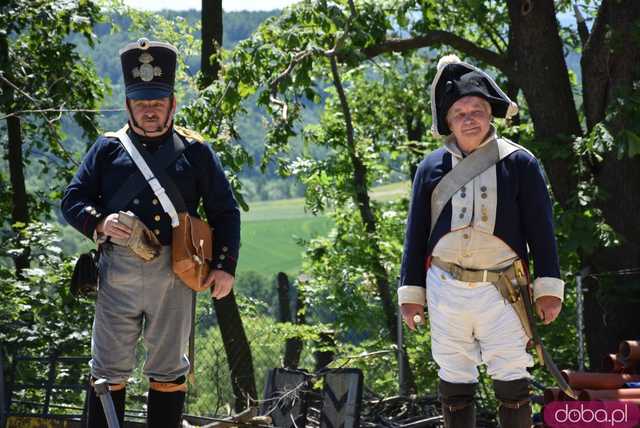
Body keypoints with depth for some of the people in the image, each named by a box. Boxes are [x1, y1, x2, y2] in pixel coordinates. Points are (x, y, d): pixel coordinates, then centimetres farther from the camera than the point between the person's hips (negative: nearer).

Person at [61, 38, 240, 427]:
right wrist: (99, 224, -12)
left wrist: (225, 265, 1)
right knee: (109, 368, 3)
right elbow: (72, 200, 9)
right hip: (119, 270, 0)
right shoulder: (107, 149, 9)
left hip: (174, 272, 0)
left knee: (169, 368, 8)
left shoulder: (196, 151, 9)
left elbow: (225, 211, 11)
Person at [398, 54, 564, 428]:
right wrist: (411, 292, 9)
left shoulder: (519, 163, 1)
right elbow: (416, 233, 11)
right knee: (454, 383, 8)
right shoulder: (432, 168, 7)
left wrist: (549, 287, -3)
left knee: (512, 381, -5)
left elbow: (541, 229, 1)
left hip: (501, 289, -2)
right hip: (446, 288, 2)